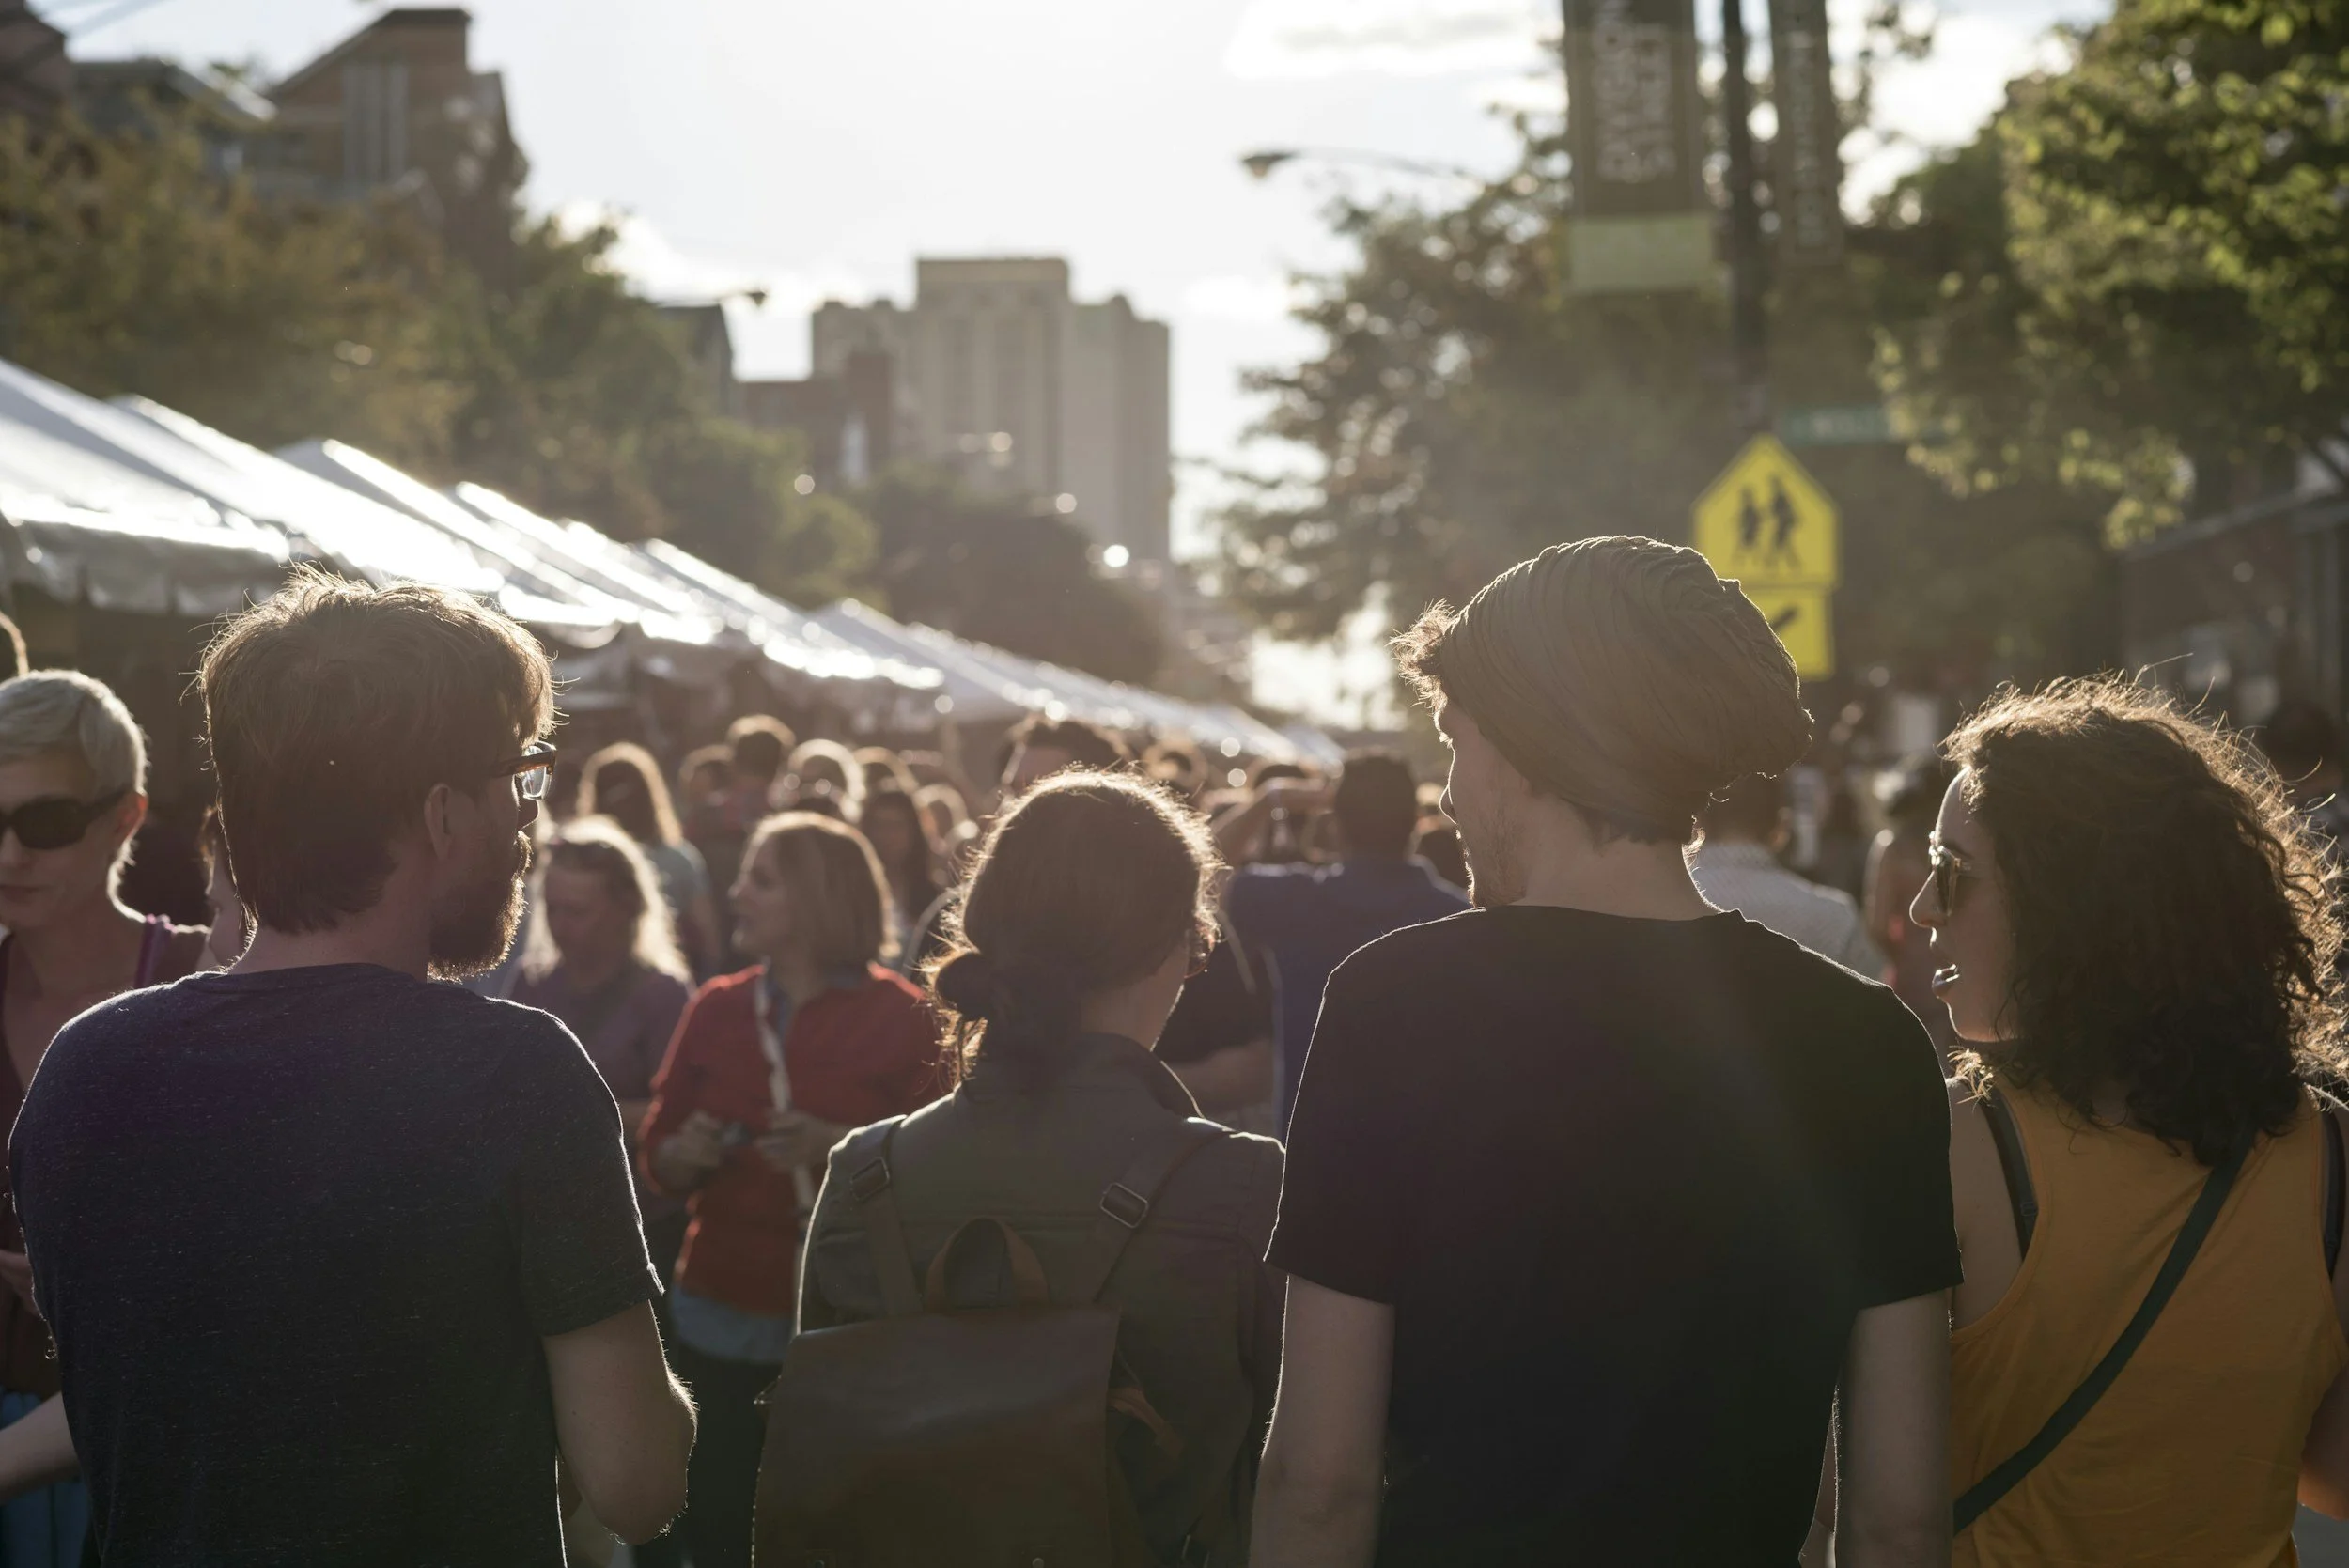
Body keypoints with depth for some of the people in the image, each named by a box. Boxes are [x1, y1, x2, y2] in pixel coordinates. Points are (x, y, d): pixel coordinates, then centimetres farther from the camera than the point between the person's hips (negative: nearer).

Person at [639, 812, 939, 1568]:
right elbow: (660, 1162, 12)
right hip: (724, 1320, 3)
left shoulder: (900, 1016, -3)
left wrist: (839, 1147, -21)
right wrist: (687, 1155, -10)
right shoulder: (716, 1009, 7)